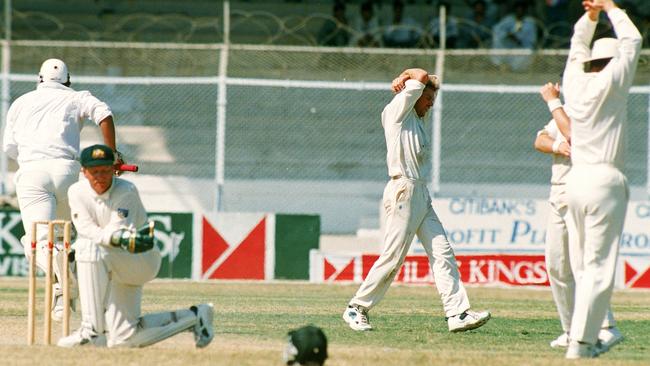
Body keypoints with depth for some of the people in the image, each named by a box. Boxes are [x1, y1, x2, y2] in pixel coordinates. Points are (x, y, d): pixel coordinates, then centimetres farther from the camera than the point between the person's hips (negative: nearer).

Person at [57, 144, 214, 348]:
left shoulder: (127, 191, -17)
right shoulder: (77, 192, -6)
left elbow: (117, 231, -25)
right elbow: (86, 231, -21)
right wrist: (122, 238, -38)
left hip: (143, 260, -5)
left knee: (92, 248, -34)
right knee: (123, 339, -3)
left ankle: (91, 330, -31)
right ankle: (192, 318, 19)